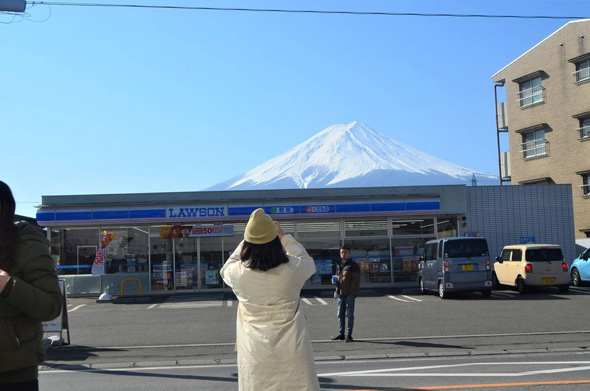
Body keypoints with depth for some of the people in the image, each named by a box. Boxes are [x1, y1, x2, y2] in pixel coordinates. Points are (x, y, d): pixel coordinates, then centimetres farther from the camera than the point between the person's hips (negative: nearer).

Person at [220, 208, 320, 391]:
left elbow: (226, 269, 17)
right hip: (291, 349, 0)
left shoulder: (238, 273, -9)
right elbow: (307, 261, 14)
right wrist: (283, 236, 21)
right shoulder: (292, 269, -10)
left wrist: (248, 239, 20)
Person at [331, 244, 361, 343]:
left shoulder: (354, 266, -5)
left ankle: (349, 335, 4)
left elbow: (356, 281, -10)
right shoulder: (339, 265, 16)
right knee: (340, 314, 11)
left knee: (349, 315, -1)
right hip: (340, 293, 7)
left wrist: (352, 293, -17)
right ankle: (341, 333, 20)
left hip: (350, 294, -7)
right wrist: (335, 280, 4)